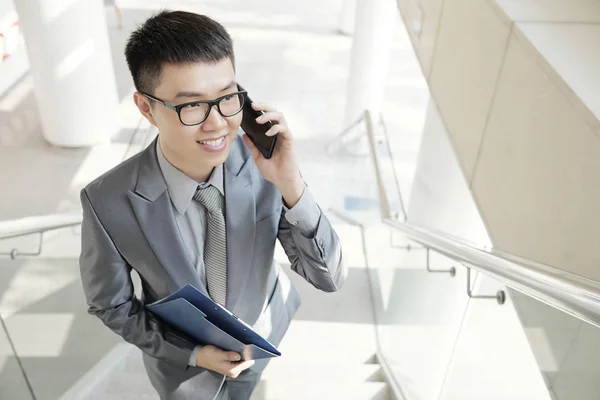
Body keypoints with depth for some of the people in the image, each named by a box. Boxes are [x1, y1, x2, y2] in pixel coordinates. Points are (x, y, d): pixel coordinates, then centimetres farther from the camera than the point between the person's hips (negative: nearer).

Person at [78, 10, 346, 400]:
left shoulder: (265, 161, -28)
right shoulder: (108, 203, -31)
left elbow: (329, 278, -26)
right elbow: (111, 304, -13)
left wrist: (291, 186, -41)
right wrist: (192, 353, -18)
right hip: (183, 362, -2)